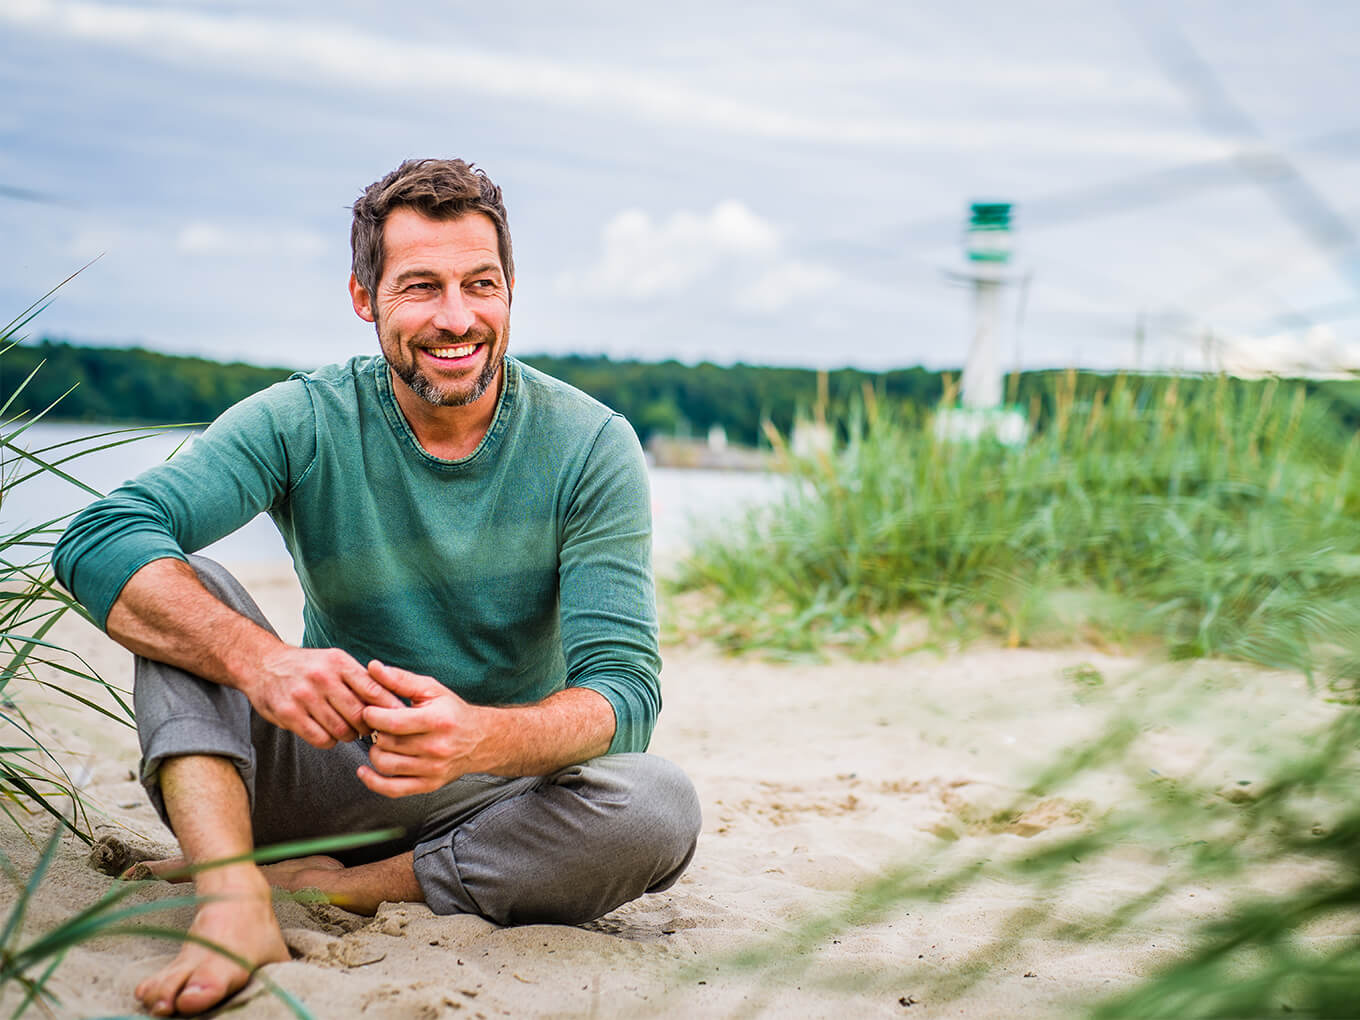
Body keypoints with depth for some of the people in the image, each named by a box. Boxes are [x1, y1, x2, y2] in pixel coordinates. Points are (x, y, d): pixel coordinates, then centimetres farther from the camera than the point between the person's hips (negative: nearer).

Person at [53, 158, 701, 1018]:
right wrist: (255, 659, -43)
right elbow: (99, 541, -24)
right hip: (330, 779, 1)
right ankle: (234, 904, -38)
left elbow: (623, 692, -19)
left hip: (495, 791, 0)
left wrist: (478, 737, -42)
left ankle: (325, 888, -21)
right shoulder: (304, 424, -10)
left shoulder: (591, 447, -12)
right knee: (184, 586, -19)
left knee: (662, 807, -30)